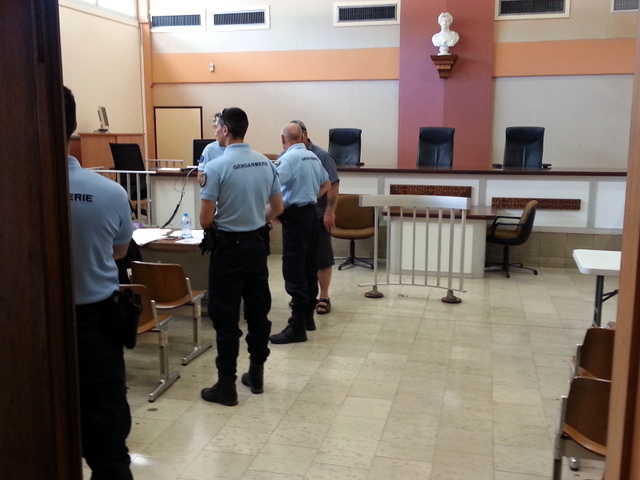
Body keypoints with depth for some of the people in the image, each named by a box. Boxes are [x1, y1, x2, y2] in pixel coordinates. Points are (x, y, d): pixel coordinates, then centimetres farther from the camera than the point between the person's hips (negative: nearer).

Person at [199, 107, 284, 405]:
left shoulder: (216, 167, -16)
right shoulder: (266, 163, 2)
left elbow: (205, 219, -15)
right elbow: (277, 208, 9)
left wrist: (216, 225, 6)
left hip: (229, 248, -6)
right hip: (258, 245, 6)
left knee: (225, 317, 2)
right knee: (258, 312, 13)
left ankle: (226, 386, 8)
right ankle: (256, 374, 24)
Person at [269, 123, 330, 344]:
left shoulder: (288, 158, -15)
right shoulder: (313, 157, 11)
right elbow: (325, 185, 25)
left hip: (295, 217, -9)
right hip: (311, 213, 9)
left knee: (294, 273, -6)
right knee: (309, 269, 14)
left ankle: (297, 328, -4)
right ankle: (308, 316, 24)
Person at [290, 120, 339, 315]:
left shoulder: (321, 156, -8)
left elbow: (333, 185, -12)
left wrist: (330, 212, -18)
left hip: (317, 216, -4)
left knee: (321, 257, 2)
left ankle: (324, 297, 11)